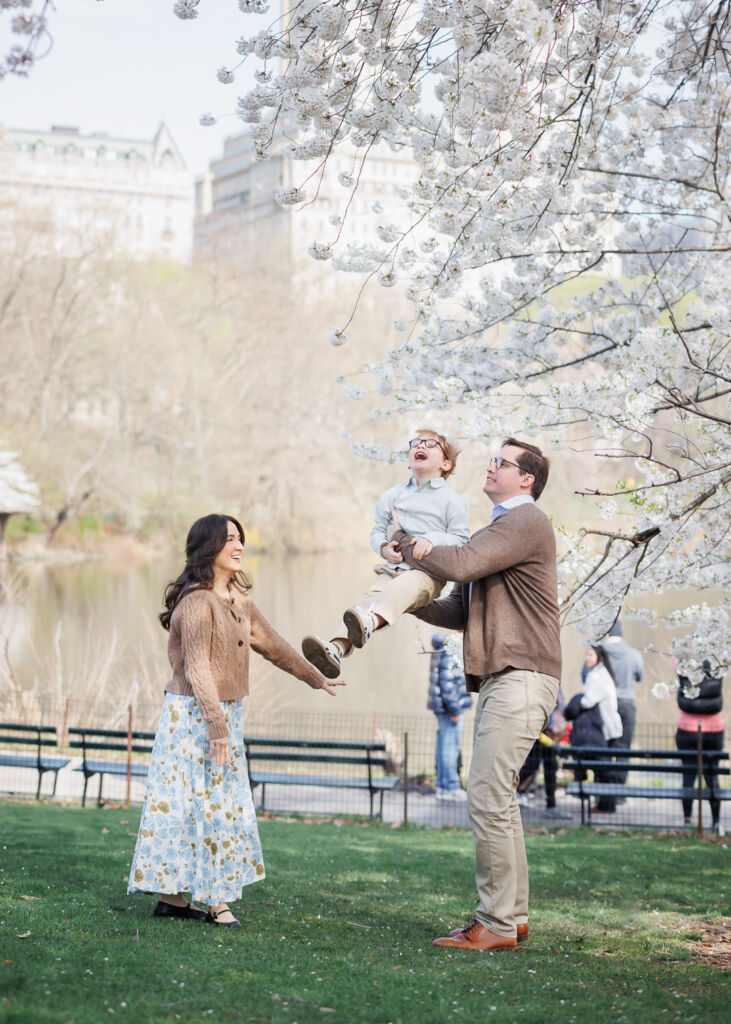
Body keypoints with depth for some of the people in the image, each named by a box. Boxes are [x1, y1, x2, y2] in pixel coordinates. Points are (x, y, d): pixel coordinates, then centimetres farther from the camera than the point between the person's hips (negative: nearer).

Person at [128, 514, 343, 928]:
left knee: (221, 806, 8)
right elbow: (197, 669, -20)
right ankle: (216, 900, 1)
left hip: (226, 713, 9)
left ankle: (173, 894, 13)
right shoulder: (197, 601, -15)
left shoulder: (239, 600, 12)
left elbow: (273, 645, 23)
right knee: (204, 804, -4)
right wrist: (216, 726, -24)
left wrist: (317, 679, 29)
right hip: (194, 714, -9)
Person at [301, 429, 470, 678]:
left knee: (405, 586, -38)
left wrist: (431, 541, -17)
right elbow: (378, 530, 23)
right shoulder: (391, 496, 21)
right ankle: (336, 648, -45)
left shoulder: (450, 499, 7)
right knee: (370, 596, -24)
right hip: (392, 568, 5)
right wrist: (384, 548, -1)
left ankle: (370, 621, -69)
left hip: (429, 571, -5)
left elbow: (460, 538, 2)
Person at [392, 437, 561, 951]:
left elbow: (459, 564, -17)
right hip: (499, 679, 10)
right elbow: (459, 611, 20)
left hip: (521, 678, -10)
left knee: (488, 798, -13)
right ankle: (513, 916, 18)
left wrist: (407, 542, -1)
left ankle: (497, 925, -11)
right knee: (499, 801, 12)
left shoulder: (526, 521, -6)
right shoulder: (492, 532, 26)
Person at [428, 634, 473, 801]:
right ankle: (451, 787, -5)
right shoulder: (449, 659, -17)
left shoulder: (437, 657, 13)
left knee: (443, 747, 11)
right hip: (451, 709, -10)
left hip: (441, 710, 10)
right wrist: (455, 711, -19)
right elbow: (448, 687, -21)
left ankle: (442, 787, 16)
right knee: (450, 747, -7)